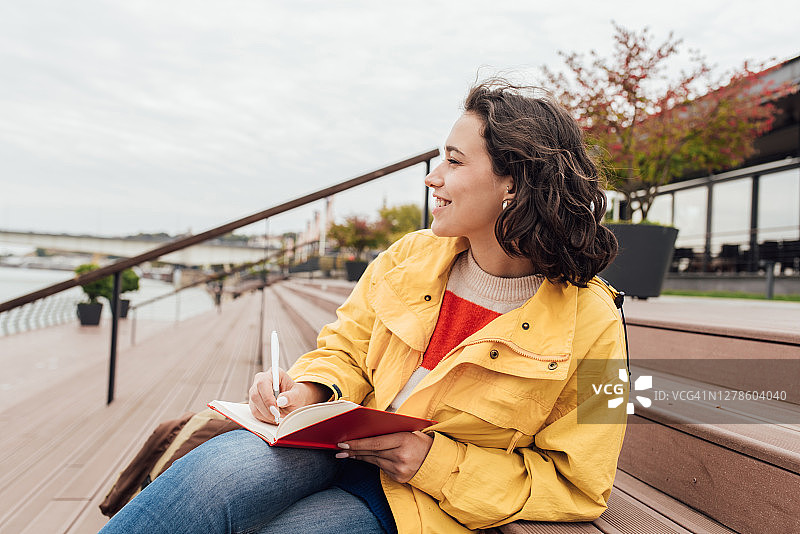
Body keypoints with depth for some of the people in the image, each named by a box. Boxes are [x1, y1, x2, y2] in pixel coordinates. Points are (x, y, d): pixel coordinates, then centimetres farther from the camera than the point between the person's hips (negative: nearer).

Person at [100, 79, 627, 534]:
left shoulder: (591, 324, -13)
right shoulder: (410, 256, 0)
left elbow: (578, 485, -7)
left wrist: (437, 463, -17)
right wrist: (309, 392, -13)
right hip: (335, 440, 4)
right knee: (215, 472, -30)